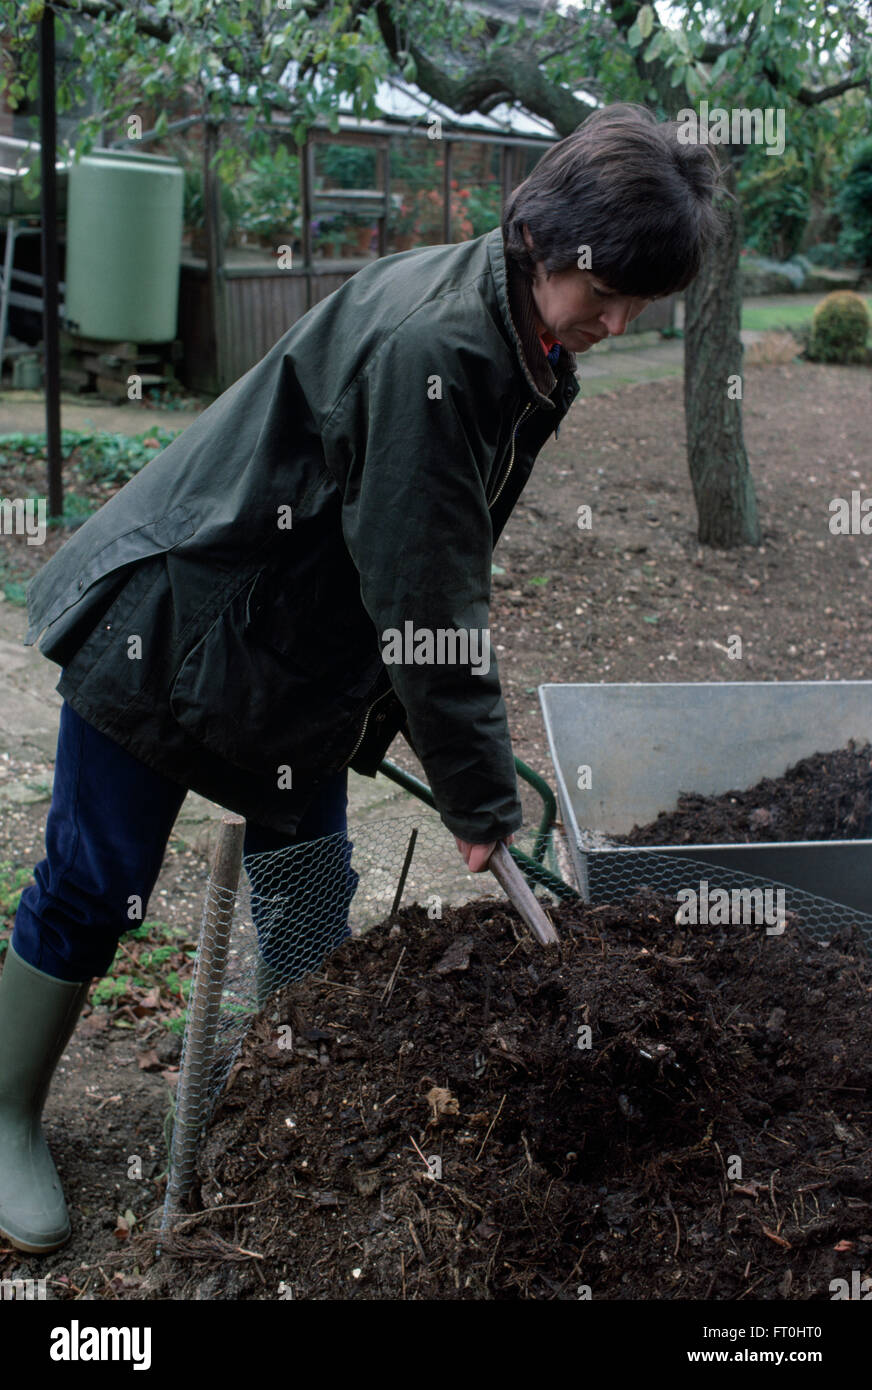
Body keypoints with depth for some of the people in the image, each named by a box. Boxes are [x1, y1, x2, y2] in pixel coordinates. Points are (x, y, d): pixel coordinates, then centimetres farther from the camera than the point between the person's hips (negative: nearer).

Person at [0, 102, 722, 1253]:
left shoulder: (533, 349, 0)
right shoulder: (423, 340, -30)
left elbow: (452, 577, 4)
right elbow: (424, 597, -29)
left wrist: (478, 777, 3)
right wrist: (484, 802, -21)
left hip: (307, 657, 8)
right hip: (168, 627, -8)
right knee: (92, 889, 4)